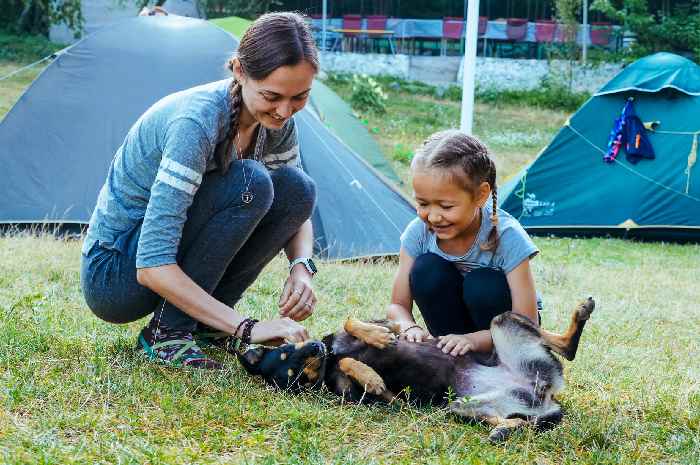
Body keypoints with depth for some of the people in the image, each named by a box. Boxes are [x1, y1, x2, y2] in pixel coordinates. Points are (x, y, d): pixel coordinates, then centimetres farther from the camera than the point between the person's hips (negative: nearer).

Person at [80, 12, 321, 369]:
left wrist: (301, 269, -16)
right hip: (112, 277, -7)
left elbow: (295, 209, 7)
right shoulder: (197, 121, -31)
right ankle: (167, 331, -16)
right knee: (250, 183, -28)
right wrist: (246, 327, -38)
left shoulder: (276, 121, -7)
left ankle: (203, 322, -1)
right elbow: (151, 266, -35)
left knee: (297, 188, -10)